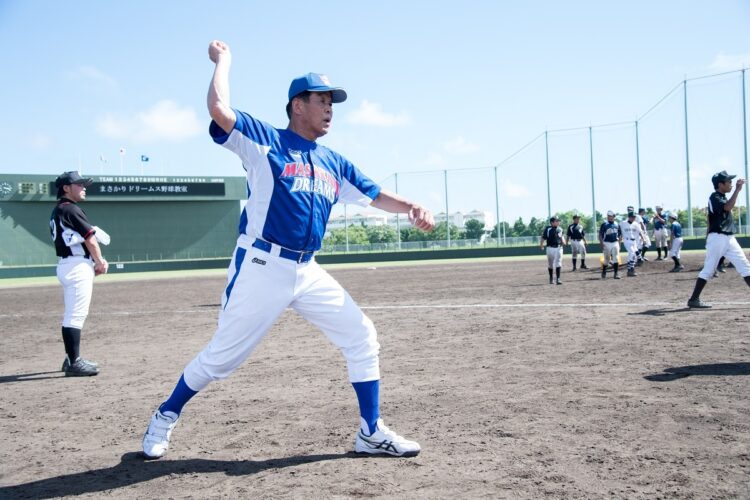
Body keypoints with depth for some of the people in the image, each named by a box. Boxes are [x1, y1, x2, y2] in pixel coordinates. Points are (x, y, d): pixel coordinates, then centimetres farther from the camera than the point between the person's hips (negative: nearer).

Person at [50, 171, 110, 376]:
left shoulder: (57, 212, 18)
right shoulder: (71, 209, -12)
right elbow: (90, 238, -11)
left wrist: (96, 261, 5)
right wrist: (100, 262, 3)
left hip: (68, 265, 11)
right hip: (77, 266, -11)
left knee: (73, 314, 15)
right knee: (75, 315, -9)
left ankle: (72, 359, 22)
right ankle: (74, 363, -9)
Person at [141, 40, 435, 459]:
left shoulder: (334, 164, 15)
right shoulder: (265, 141, -3)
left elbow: (375, 195, 13)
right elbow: (219, 108, -18)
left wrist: (411, 207, -6)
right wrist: (223, 60, -2)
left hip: (308, 272, 6)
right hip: (261, 268, -6)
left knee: (362, 337, 3)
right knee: (222, 356, 1)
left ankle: (371, 433, 13)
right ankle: (165, 418, 26)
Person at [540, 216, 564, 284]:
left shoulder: (560, 229, 8)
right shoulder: (547, 229, -7)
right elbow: (543, 238, -7)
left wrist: (563, 241, 3)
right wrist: (541, 245, -16)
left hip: (559, 248, 3)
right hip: (550, 248, -3)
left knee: (558, 263, -5)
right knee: (550, 264, 8)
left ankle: (558, 279, -7)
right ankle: (551, 278, 25)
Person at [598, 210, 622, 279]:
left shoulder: (616, 224, 8)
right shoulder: (604, 224, -4)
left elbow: (620, 235, 16)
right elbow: (600, 235, -6)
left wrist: (619, 243, 8)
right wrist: (601, 244, -14)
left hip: (615, 243, 3)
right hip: (607, 243, -3)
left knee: (616, 258, -4)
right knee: (606, 259, 3)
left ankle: (616, 273, -3)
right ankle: (604, 273, 22)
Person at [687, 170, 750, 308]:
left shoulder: (723, 198, 16)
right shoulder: (714, 197, -10)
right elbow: (728, 207, -26)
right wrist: (737, 190, -24)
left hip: (729, 238, 9)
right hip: (717, 238, -9)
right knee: (708, 270, -6)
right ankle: (694, 299, 0)